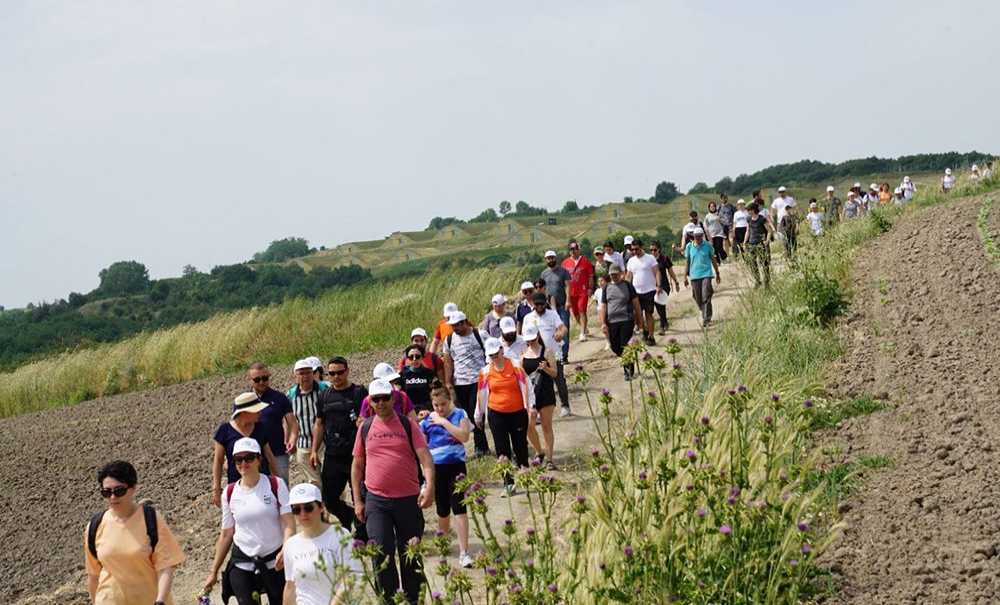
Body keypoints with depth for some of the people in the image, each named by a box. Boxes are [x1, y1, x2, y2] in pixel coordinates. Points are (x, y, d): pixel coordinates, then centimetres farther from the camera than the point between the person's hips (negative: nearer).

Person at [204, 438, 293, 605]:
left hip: (275, 562, -1)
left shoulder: (276, 485, -5)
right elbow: (226, 534, 9)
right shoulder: (230, 493, 3)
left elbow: (288, 524, -11)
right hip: (242, 565, 1)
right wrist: (214, 572, 10)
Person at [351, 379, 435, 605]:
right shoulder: (366, 428, 6)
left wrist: (429, 487, -25)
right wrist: (357, 501, 7)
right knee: (382, 552, -10)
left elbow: (425, 458, -9)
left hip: (408, 499, -1)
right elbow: (357, 466, 12)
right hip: (376, 500, 1)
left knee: (410, 555, 9)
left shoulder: (407, 425, 0)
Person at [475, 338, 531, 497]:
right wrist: (479, 415, 15)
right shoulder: (485, 371, 0)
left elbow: (525, 386, -5)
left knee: (520, 446, 7)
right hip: (496, 414, 1)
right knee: (502, 449, 0)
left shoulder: (515, 366, -5)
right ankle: (508, 484, 5)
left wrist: (530, 406, -11)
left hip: (517, 412, -1)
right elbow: (482, 394, 9)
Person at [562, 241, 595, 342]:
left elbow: (590, 276, 2)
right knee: (575, 313, 10)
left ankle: (582, 333, -10)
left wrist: (590, 288, -5)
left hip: (583, 291, -4)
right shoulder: (565, 262, 6)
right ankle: (584, 330, 29)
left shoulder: (585, 261, -1)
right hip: (571, 291, 4)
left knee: (582, 311, -11)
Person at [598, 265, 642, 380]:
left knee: (626, 347, -7)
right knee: (615, 348, 5)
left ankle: (629, 372, 7)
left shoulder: (627, 286, 4)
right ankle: (628, 365, 29)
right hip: (612, 322, 3)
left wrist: (639, 322, 3)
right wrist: (603, 323, 1)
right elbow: (603, 307, 11)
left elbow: (636, 304, 6)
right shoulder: (607, 288, 12)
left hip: (626, 321, -3)